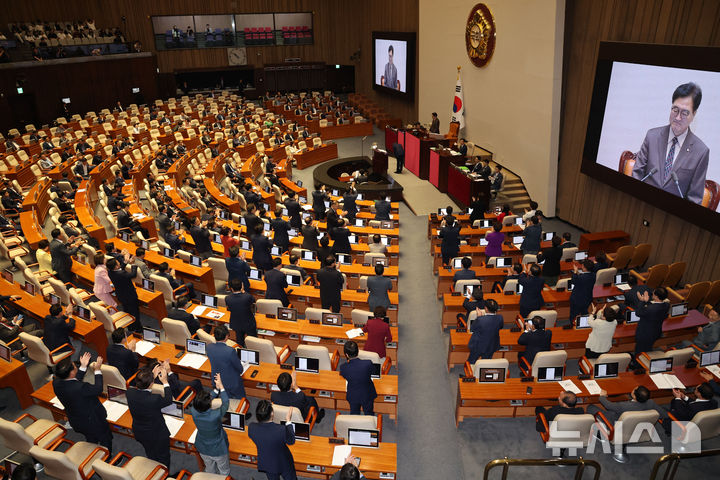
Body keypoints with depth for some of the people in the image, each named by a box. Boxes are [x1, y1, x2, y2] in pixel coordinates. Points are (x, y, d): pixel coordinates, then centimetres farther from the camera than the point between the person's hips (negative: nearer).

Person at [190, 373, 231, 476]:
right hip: (218, 451, -4)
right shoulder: (216, 415, -39)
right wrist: (221, 386, -15)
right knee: (224, 472, 25)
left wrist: (216, 389, -6)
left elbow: (204, 402, -7)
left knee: (209, 471, 31)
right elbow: (226, 403, -20)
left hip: (203, 449, 4)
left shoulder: (193, 411, -28)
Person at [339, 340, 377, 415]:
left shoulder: (343, 367, -28)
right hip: (367, 395, 0)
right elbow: (370, 375, -10)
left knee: (354, 415, 27)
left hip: (353, 396, 1)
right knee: (369, 414, 25)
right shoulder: (368, 363, -32)